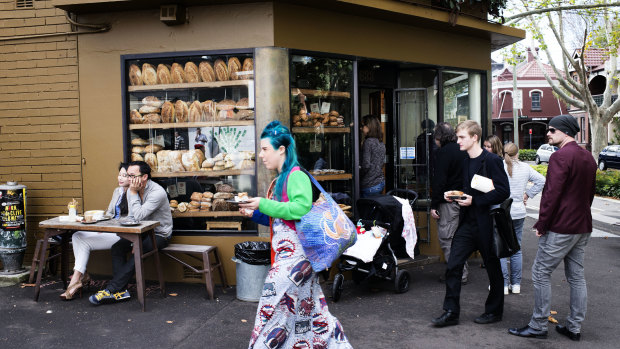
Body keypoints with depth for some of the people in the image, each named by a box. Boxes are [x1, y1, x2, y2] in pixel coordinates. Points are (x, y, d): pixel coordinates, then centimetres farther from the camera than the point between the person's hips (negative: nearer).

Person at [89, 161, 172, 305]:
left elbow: (139, 216, -28)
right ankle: (121, 291, -16)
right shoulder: (131, 190, 2)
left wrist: (134, 193, -22)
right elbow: (131, 217, 8)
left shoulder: (157, 192, -22)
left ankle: (111, 290, -23)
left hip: (160, 235, -7)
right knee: (117, 246, -16)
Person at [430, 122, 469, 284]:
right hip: (462, 200, 9)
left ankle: (459, 274, 1)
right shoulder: (463, 150, 13)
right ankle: (461, 271, 24)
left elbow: (439, 181, -18)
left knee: (446, 238, -2)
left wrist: (434, 205, -15)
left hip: (448, 203, -9)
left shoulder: (444, 152, -13)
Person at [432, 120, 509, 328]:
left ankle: (494, 311, 27)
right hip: (467, 223, 7)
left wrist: (474, 200, -21)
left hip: (486, 223, -7)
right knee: (453, 266, 0)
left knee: (493, 270, 11)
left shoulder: (491, 161, -12)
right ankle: (451, 312, 8)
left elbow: (503, 191, -17)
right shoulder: (465, 161, 11)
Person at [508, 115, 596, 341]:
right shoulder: (587, 157, 13)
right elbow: (591, 192, 20)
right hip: (583, 227, 9)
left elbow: (552, 193, -20)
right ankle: (574, 327, 19)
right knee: (576, 276, 12)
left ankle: (538, 326, 4)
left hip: (560, 228, -9)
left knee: (541, 273, -1)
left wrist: (541, 224, -14)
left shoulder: (560, 156, -16)